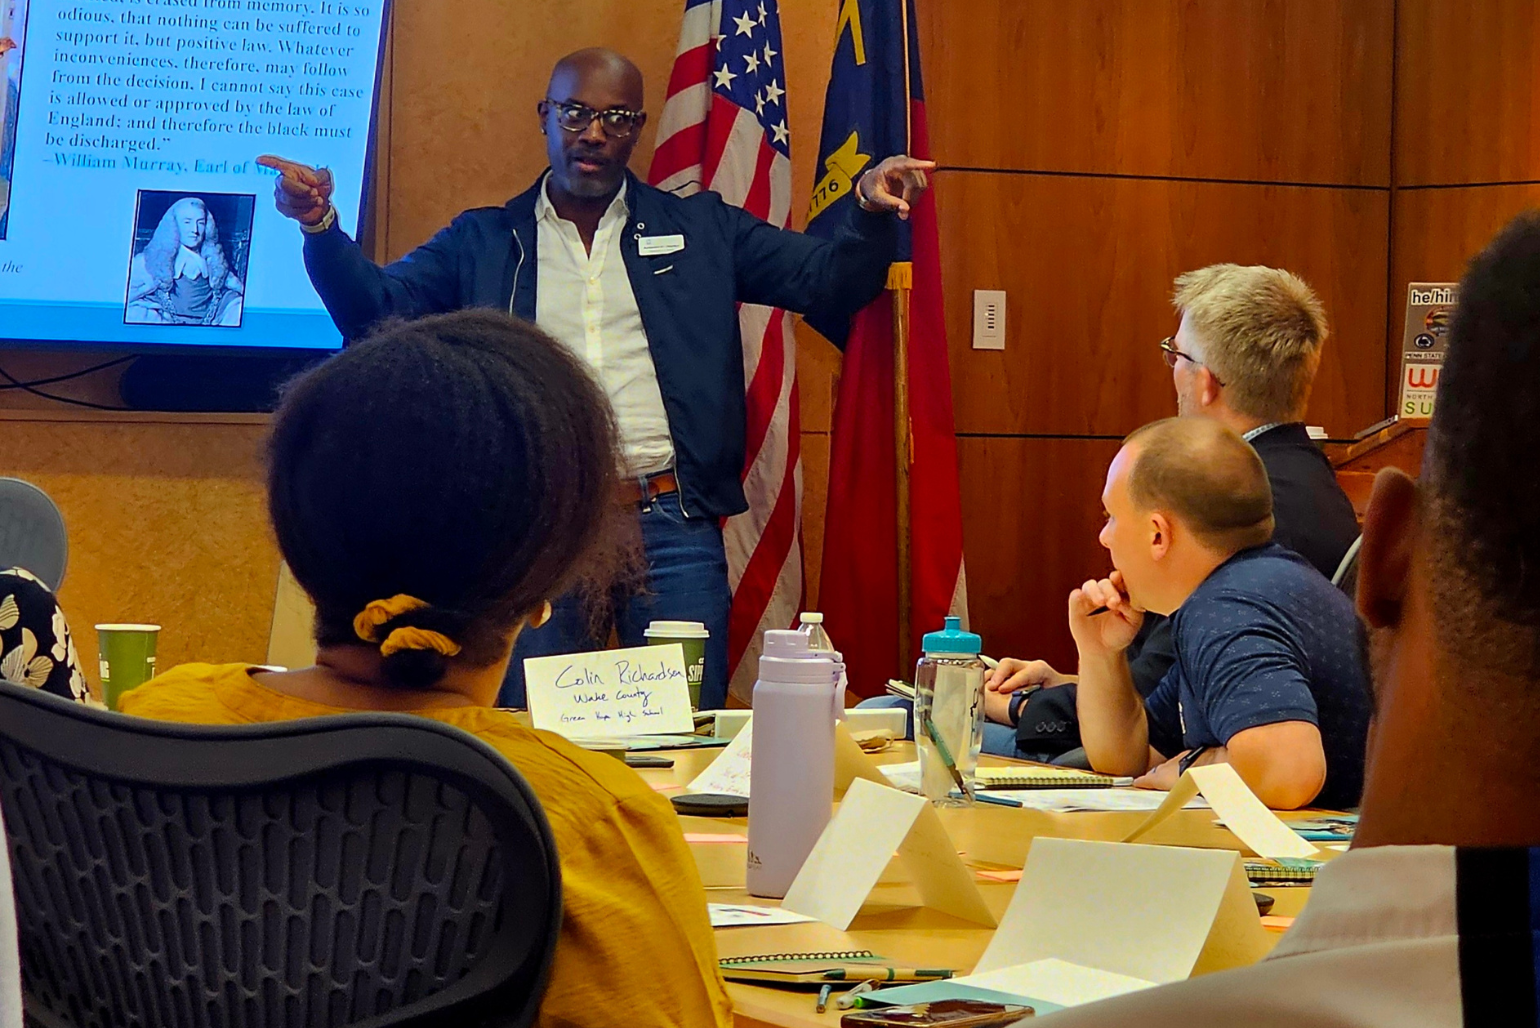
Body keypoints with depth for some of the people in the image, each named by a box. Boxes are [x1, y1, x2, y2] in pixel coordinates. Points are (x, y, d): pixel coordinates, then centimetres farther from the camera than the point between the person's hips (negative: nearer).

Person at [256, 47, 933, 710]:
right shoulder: (483, 242, 12)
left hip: (671, 523, 0)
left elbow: (828, 283, 8)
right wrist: (320, 227, -15)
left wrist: (870, 215, -12)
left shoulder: (699, 230, 12)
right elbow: (375, 306, 3)